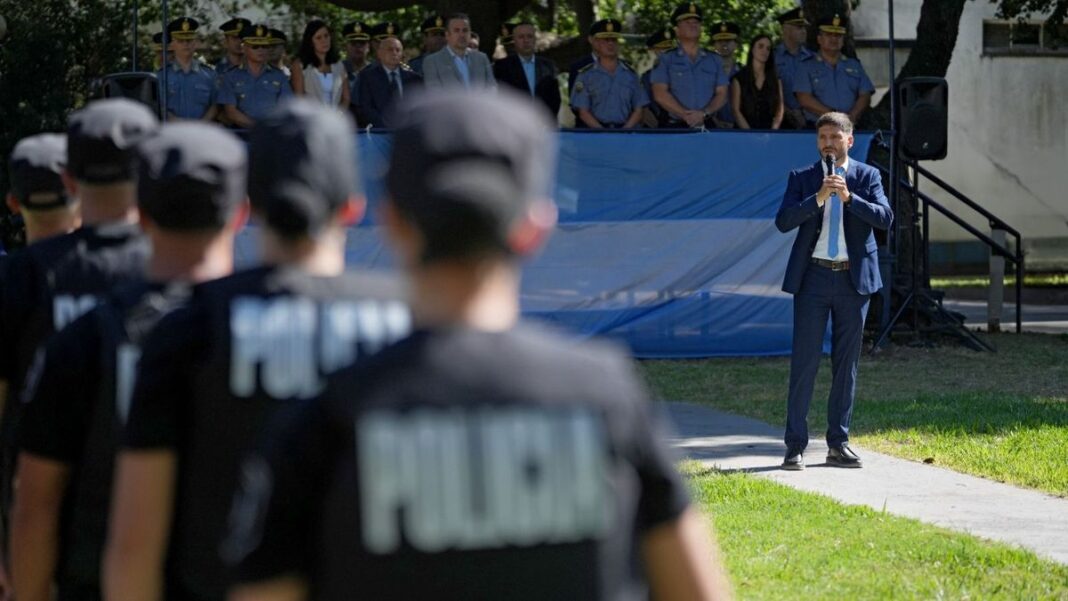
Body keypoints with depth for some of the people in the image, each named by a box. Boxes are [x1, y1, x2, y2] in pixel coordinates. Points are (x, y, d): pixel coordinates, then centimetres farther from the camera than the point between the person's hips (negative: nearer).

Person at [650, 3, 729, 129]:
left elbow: (722, 94, 8)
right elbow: (660, 94, -4)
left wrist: (704, 113, -12)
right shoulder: (666, 60, 6)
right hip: (676, 128, -3)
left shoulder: (714, 60, 14)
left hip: (707, 127, 3)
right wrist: (685, 114, -14)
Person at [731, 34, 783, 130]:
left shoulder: (775, 79, 16)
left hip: (769, 133, 2)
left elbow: (779, 109, 10)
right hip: (745, 134, -2)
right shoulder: (739, 78, 7)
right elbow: (736, 110, 0)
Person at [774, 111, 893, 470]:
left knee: (846, 364, 6)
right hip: (813, 277, -1)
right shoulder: (802, 179, 5)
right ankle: (795, 446, -2)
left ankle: (838, 444, 13)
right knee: (804, 362, -4)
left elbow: (885, 217, -7)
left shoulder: (866, 176, 6)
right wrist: (818, 197, -19)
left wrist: (849, 196, -20)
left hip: (854, 279, 1)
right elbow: (783, 221, -7)